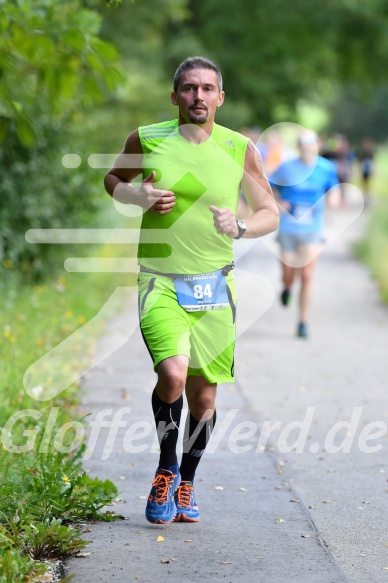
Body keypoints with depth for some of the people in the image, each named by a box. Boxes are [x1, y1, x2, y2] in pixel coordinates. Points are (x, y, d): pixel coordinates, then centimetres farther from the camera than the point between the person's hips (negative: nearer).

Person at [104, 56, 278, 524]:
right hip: (160, 280, -2)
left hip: (214, 284, 2)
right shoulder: (146, 140, -2)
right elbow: (113, 179, 16)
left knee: (202, 393, 6)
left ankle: (186, 485, 28)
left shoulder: (240, 149, 0)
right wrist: (137, 196, -6)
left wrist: (241, 227, -15)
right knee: (172, 374, -23)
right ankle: (165, 471, 1)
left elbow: (271, 213, 7)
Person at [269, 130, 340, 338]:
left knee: (307, 276, -9)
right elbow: (271, 187, 7)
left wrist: (334, 197, -13)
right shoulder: (286, 168, -4)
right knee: (288, 275, 5)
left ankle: (303, 322, 3)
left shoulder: (326, 168, -2)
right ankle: (287, 288, 45)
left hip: (312, 230, 0)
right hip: (288, 230, 0)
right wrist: (277, 201, -12)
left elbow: (334, 189, 10)